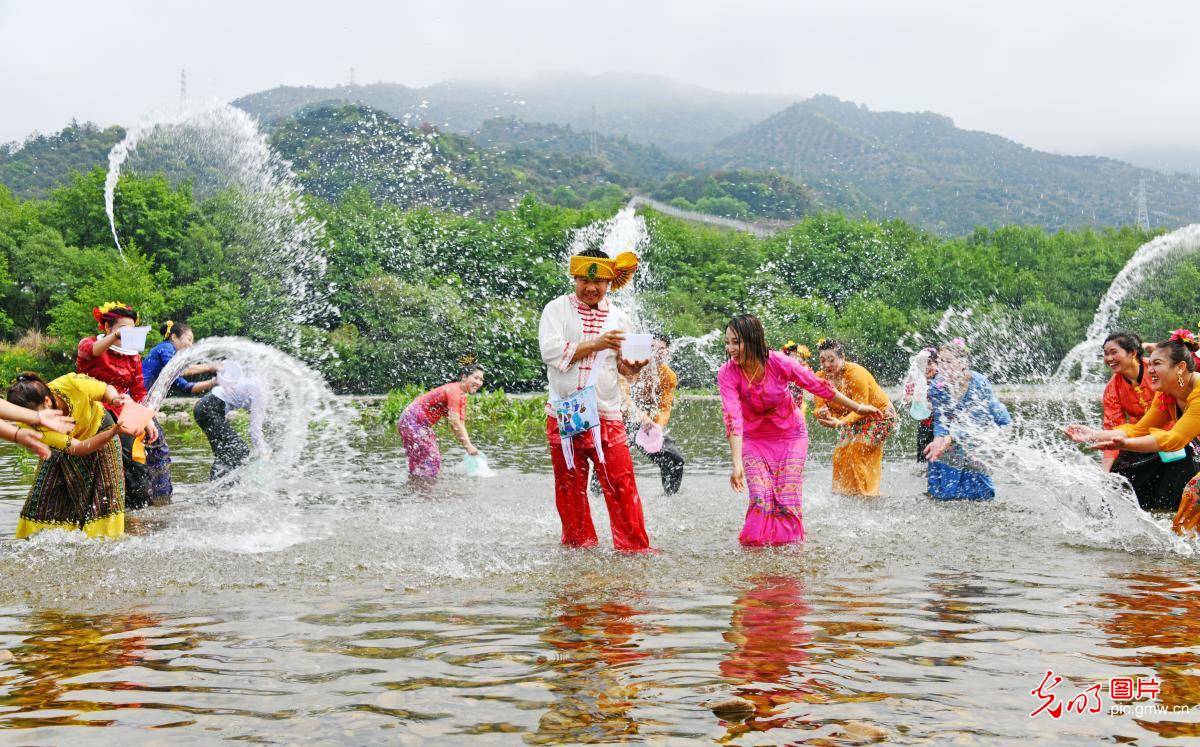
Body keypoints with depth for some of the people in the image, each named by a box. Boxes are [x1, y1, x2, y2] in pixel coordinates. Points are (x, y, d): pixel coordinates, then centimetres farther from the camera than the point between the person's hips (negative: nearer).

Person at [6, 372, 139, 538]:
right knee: (42, 497, -5)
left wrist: (115, 399, -37)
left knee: (105, 495, -7)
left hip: (99, 428, 0)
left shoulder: (72, 384, -37)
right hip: (62, 449, 0)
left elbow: (107, 389, -14)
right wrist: (115, 430, -49)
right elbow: (80, 448, -36)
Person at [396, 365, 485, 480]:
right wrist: (468, 446, -24)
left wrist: (468, 445, -3)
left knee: (434, 458, 13)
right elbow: (455, 423, -26)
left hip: (421, 424, 10)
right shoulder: (454, 391, -22)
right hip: (412, 421, -10)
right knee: (428, 459, -9)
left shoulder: (463, 397, 8)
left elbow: (460, 426, 8)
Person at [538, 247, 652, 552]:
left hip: (606, 415, 1)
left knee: (621, 483, -5)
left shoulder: (619, 318, 10)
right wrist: (595, 344, -20)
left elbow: (623, 367, 14)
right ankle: (578, 544, 23)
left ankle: (634, 546, 3)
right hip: (563, 415, -1)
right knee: (569, 486, 8)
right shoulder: (557, 309, 1)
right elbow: (551, 351, -14)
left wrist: (633, 367, -10)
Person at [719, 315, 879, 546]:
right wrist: (737, 464, -38)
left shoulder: (778, 362, -23)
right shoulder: (727, 374, -22)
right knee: (760, 500, -12)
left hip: (790, 435, 0)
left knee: (787, 501, -7)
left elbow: (819, 386, -11)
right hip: (754, 440, 0)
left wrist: (857, 408, 0)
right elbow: (733, 418, -30)